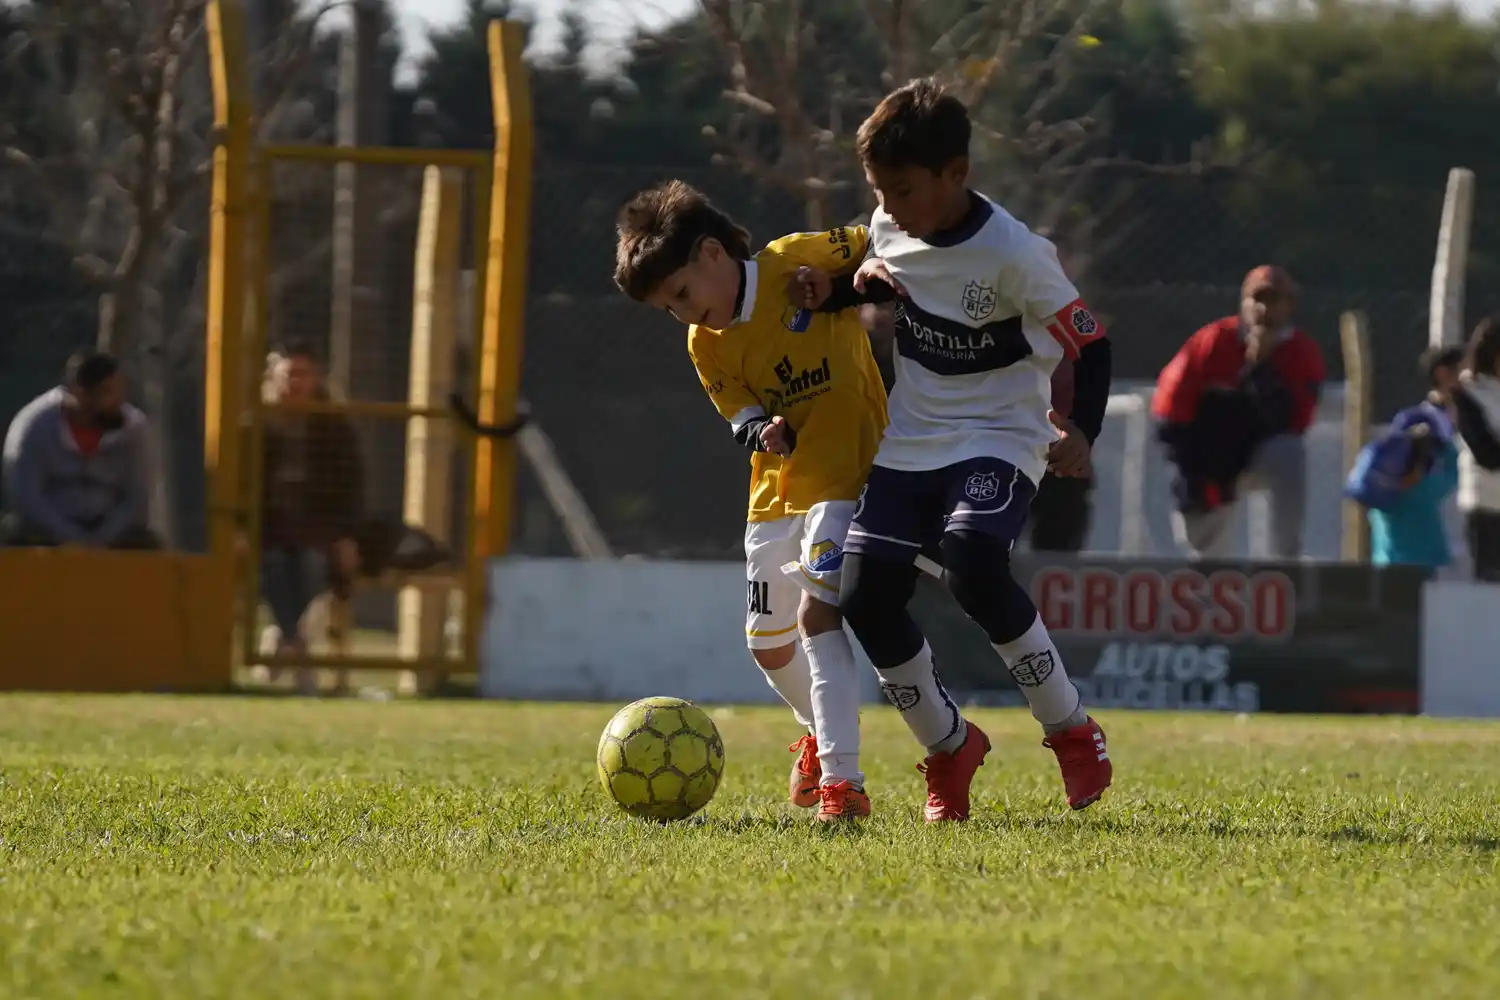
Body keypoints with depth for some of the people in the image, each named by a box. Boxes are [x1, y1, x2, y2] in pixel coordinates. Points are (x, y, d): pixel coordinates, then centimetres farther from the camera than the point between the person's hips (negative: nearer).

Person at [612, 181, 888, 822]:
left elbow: (880, 246, -1)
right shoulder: (706, 345, 2)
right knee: (768, 644, 14)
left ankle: (842, 781, -29)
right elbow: (741, 413, 1)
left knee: (817, 611, -24)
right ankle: (821, 733, 45)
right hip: (776, 492, 7)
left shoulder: (801, 263, -13)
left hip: (848, 476, -7)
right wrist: (761, 431, -21)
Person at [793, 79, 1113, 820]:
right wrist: (838, 293, 1)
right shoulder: (890, 228, -2)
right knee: (866, 597, -9)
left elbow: (1090, 345, -15)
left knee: (972, 564, -33)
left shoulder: (1011, 254, -20)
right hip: (909, 444, 6)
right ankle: (948, 748, 13)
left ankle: (1072, 732, -15)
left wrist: (1080, 434, -30)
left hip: (998, 440, -6)